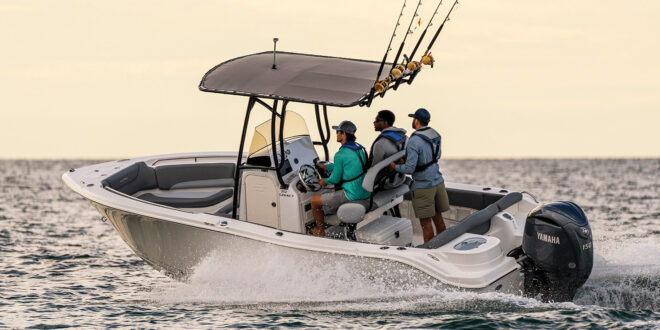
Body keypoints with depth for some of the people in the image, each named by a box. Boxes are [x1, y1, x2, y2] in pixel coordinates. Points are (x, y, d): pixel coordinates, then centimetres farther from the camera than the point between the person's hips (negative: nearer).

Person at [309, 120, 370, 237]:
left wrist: (325, 181, 10)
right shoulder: (361, 149, 7)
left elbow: (335, 178, -12)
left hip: (352, 195, -8)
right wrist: (325, 167, 28)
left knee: (315, 201, 8)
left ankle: (320, 230, 25)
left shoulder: (340, 155, -19)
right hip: (366, 193, 8)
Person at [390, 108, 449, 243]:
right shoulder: (435, 135, 4)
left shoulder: (414, 142, -21)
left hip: (423, 187, -8)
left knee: (425, 222, 1)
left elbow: (409, 169, -24)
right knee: (437, 217, 18)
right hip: (438, 182, 8)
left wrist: (395, 167, -4)